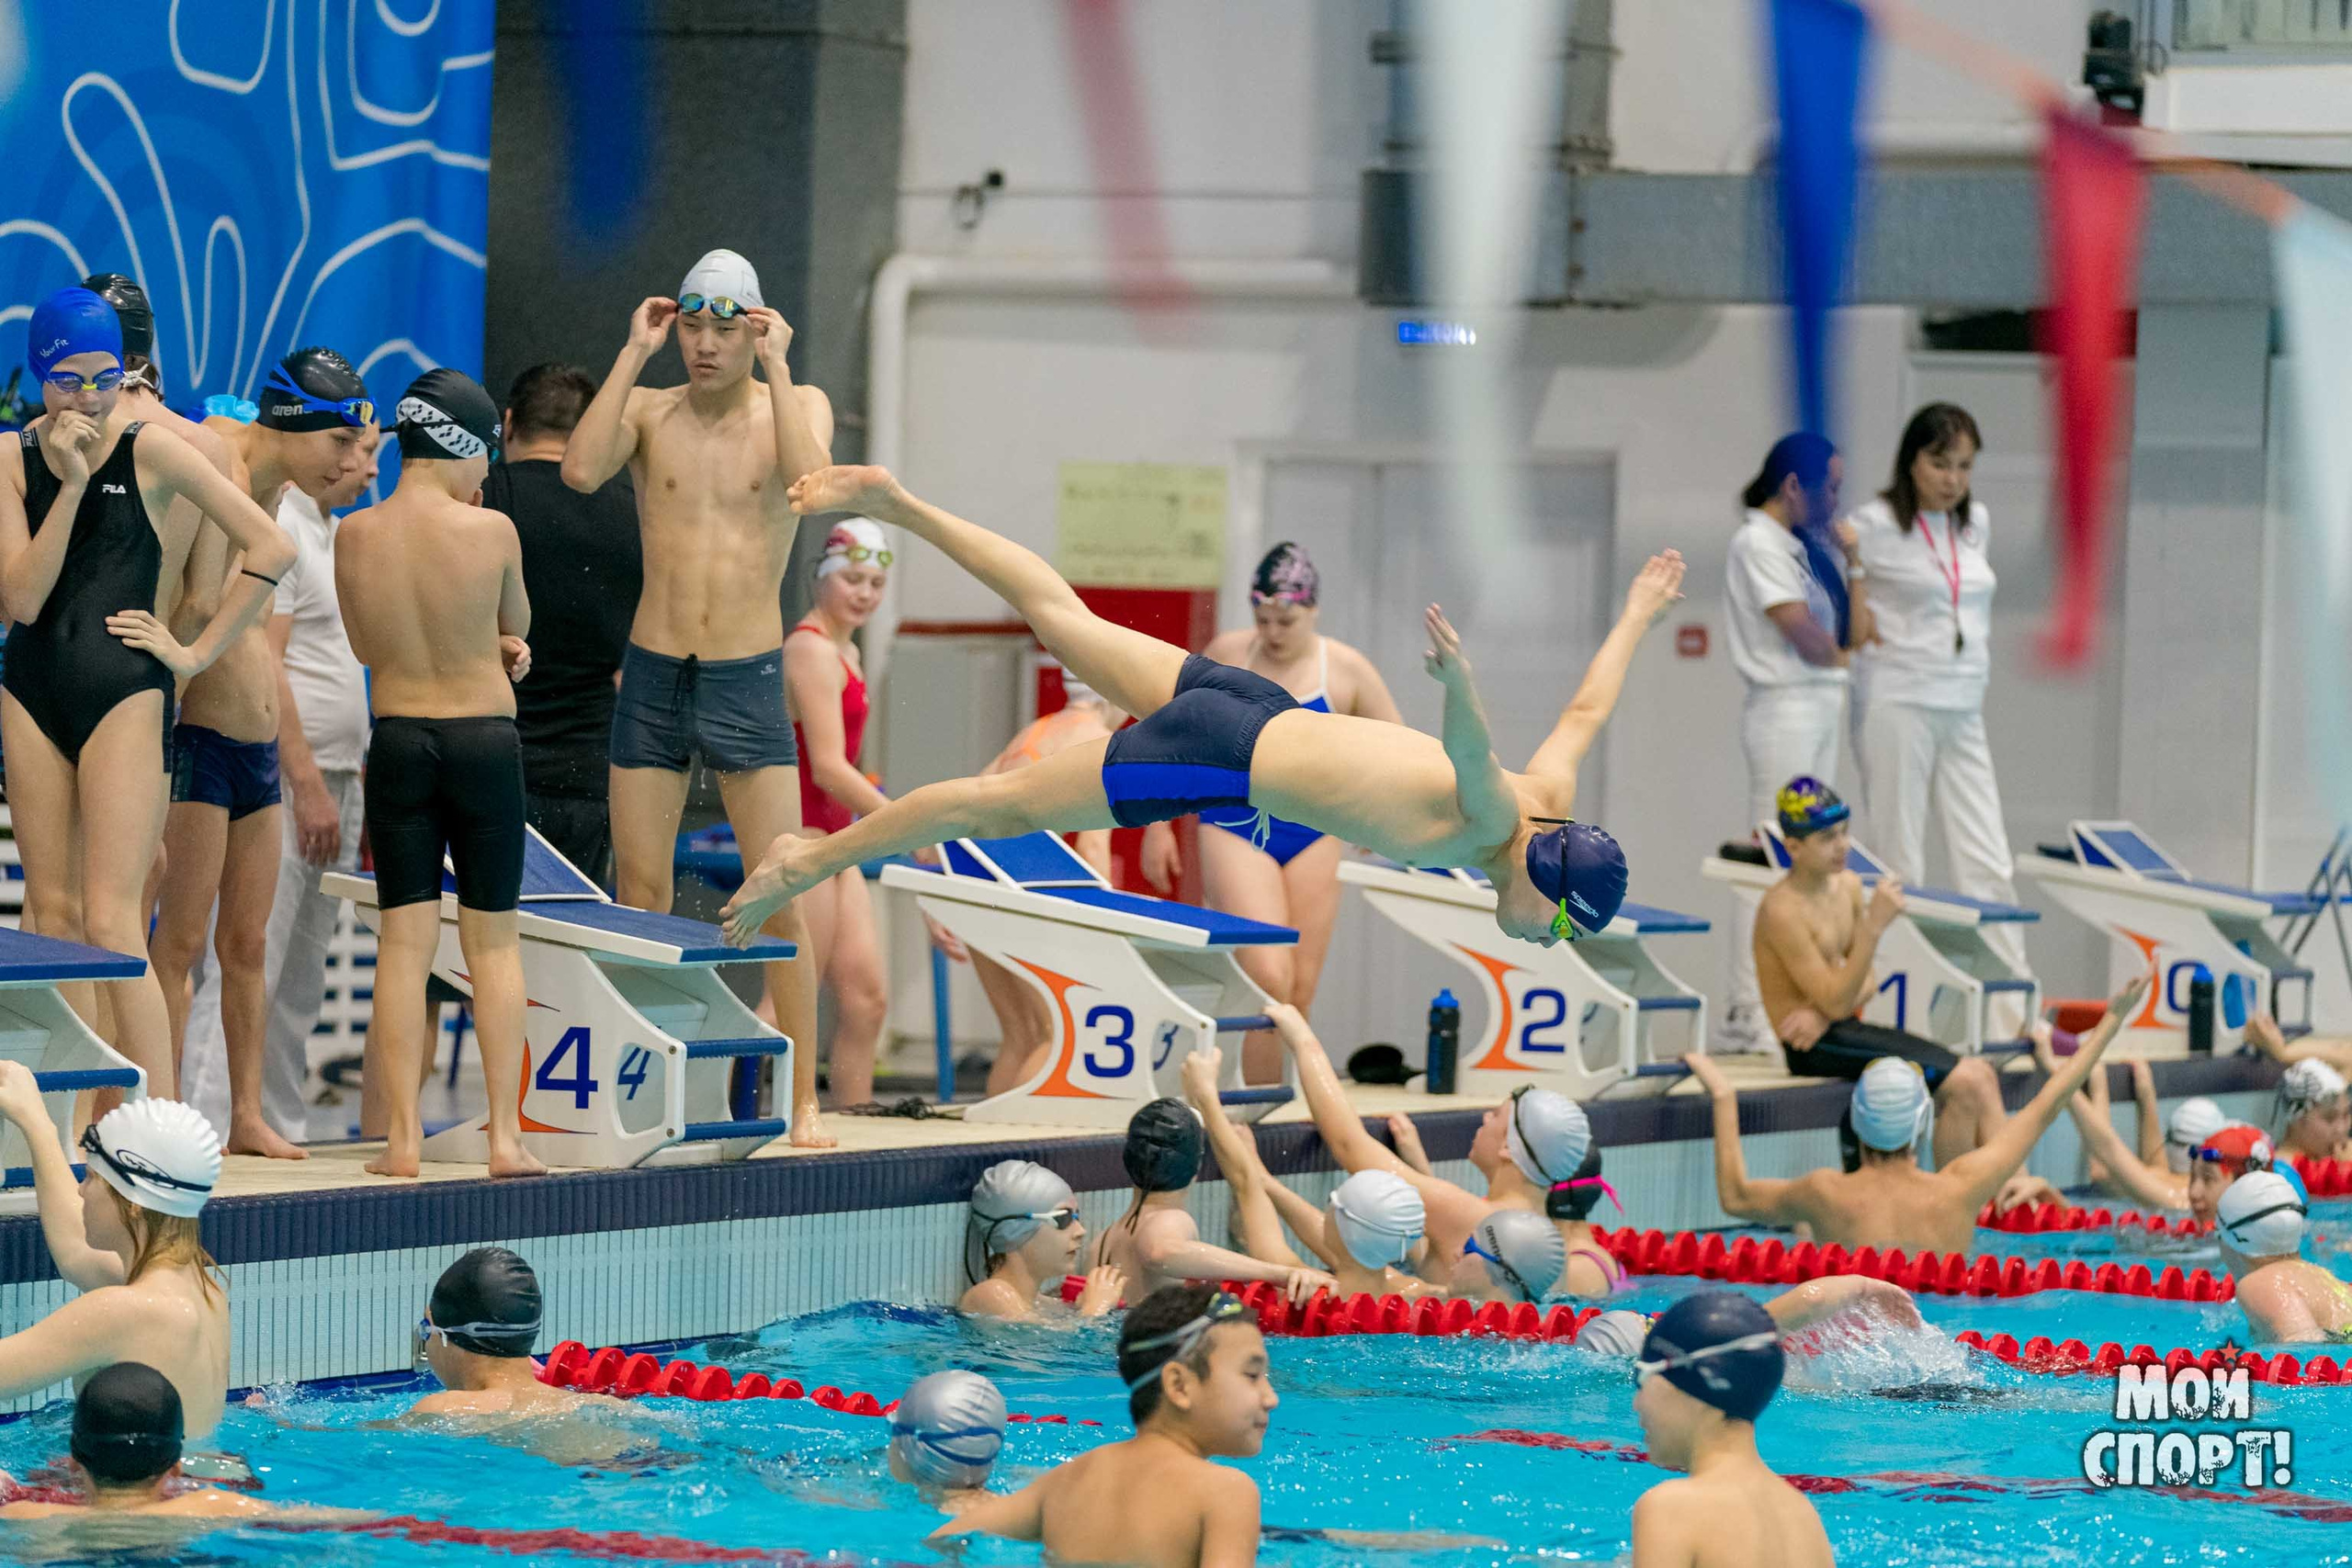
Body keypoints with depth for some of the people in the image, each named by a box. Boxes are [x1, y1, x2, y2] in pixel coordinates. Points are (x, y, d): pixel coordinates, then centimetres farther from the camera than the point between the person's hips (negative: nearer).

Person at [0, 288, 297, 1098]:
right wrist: (69, 486, -14)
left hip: (125, 693, -4)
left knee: (109, 923, -13)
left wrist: (198, 651, -5)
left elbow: (270, 547, -6)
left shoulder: (150, 451, -5)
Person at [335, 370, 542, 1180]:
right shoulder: (491, 531, -12)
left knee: (403, 941, 5)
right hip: (486, 740, -2)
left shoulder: (354, 535, -3)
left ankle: (403, 1135, 1)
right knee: (493, 940, 6)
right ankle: (506, 1134, 5)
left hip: (397, 741, 2)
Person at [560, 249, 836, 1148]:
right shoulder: (648, 411, 3)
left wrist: (775, 367, -16)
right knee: (638, 899, 3)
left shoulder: (796, 405, 2)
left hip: (750, 681, -1)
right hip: (652, 678, 1)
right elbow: (580, 470, -17)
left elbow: (809, 481, -20)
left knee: (781, 899, -4)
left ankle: (803, 1100, 1)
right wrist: (634, 354, -12)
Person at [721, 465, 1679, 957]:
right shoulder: (1493, 826, -26)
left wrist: (1639, 615, 30)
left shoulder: (1551, 803, -2)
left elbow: (1584, 710, 15)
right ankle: (808, 861, 12)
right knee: (1006, 805, 3)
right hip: (1221, 754, -8)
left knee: (1071, 627, 21)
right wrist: (1459, 686, -69)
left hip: (1258, 712, 8)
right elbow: (1471, 758, -48)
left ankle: (898, 507, 30)